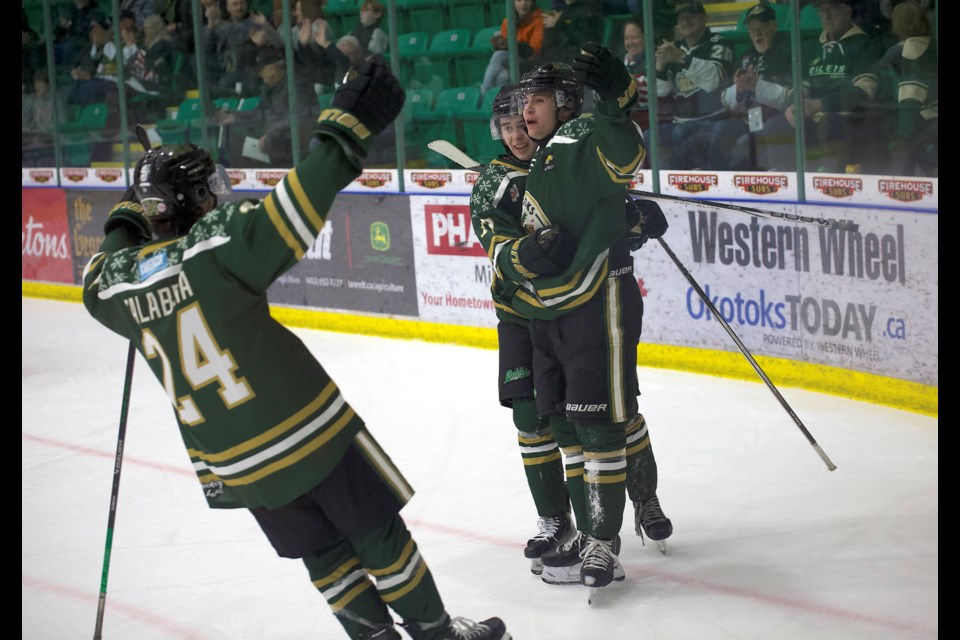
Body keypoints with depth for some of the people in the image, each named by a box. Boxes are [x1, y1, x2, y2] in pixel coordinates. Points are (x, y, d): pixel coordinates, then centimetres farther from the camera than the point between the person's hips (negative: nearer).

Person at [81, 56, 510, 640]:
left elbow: (101, 282, 24)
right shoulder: (219, 243, -17)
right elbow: (301, 203, -26)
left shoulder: (122, 281, -1)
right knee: (378, 535, 11)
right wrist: (349, 126, -22)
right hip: (309, 431, -5)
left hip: (234, 464, 5)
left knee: (324, 554, 18)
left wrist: (124, 222, 34)